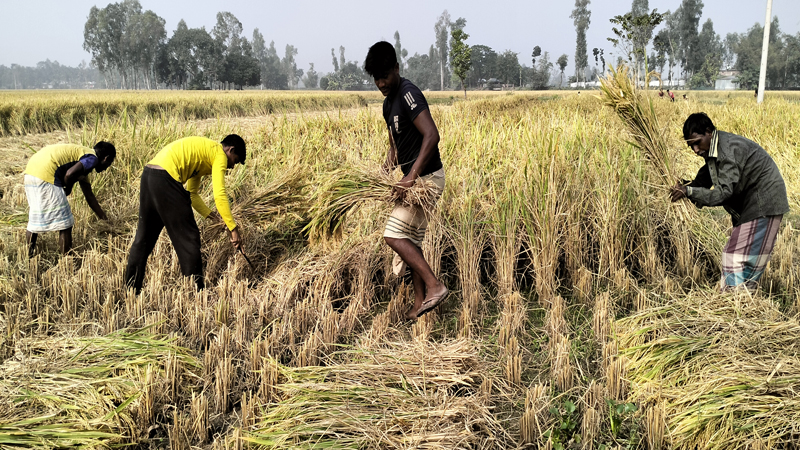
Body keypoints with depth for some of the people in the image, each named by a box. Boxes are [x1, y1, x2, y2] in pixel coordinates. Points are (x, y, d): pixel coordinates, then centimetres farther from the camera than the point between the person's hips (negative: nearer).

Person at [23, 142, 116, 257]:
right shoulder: (92, 158, 0)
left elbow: (89, 196, 35)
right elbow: (69, 174, -20)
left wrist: (105, 218, 41)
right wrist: (68, 189, 3)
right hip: (45, 174, -10)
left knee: (35, 218, 24)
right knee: (64, 222, 1)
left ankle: (29, 256, 32)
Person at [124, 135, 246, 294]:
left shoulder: (203, 152, 28)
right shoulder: (220, 154, 0)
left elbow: (192, 193, 29)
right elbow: (220, 195, -11)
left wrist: (210, 215, 18)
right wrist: (233, 228, -8)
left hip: (148, 174, 10)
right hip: (165, 179, -10)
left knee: (144, 237, 17)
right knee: (188, 237, 0)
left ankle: (131, 289, 26)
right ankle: (196, 291, 6)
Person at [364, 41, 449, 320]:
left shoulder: (408, 94, -16)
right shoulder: (388, 103, 15)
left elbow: (432, 136, -28)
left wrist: (411, 177, -31)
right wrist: (389, 165, 4)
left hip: (426, 177, -10)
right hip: (414, 178, 10)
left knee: (394, 236, -11)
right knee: (411, 241, 11)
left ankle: (435, 286, -7)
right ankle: (420, 304, 17)